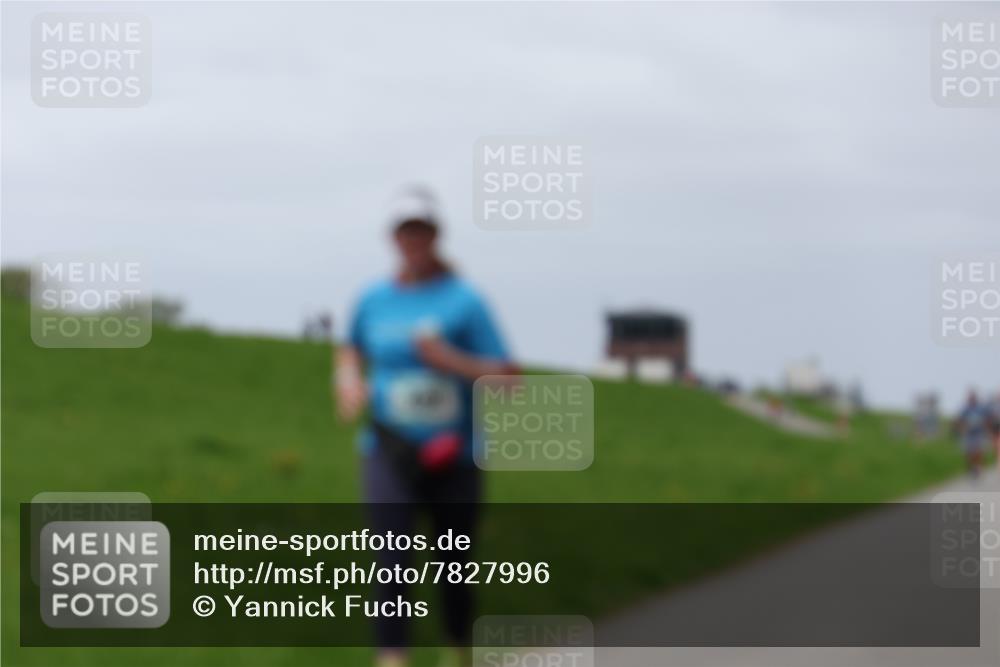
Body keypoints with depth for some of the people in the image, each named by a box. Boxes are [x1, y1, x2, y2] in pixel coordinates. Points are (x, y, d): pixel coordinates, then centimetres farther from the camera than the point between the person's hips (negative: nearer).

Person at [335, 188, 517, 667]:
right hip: (389, 452, 1)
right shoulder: (374, 300, 5)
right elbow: (351, 350, 26)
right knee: (391, 562, -16)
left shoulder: (463, 300, -6)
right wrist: (349, 380, 4)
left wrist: (454, 361, -22)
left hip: (454, 456, -1)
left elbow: (508, 378, -8)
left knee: (453, 565, 12)